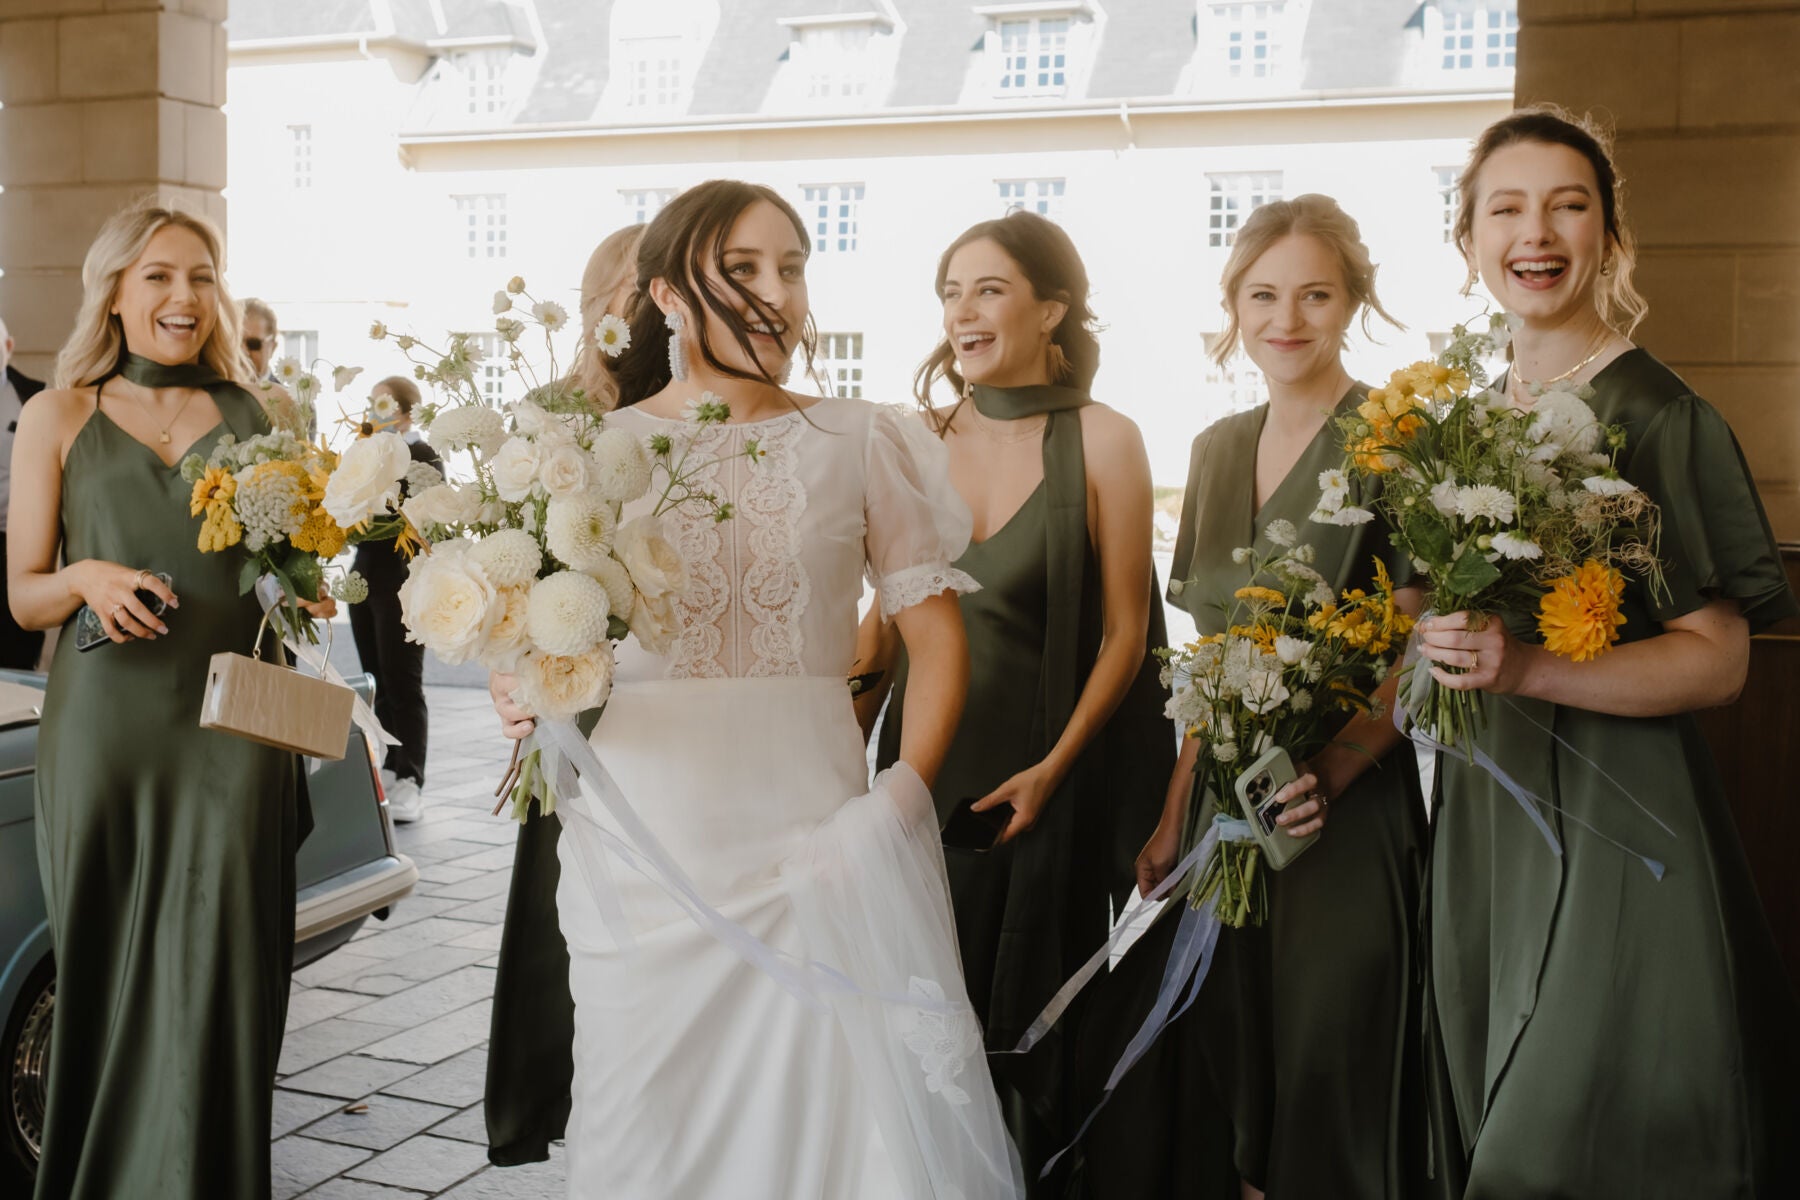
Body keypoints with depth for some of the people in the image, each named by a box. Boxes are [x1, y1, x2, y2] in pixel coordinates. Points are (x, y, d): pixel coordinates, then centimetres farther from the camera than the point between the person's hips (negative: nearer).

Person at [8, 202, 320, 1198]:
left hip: (234, 728, 1)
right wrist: (85, 581, -13)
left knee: (220, 976, -2)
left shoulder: (256, 418, 13)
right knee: (105, 974, 4)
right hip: (106, 729, -1)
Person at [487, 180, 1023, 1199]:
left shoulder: (858, 444, 5)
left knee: (831, 1114, 2)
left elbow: (938, 633, 3)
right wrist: (526, 704, -12)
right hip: (646, 849, 1)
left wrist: (899, 798, -10)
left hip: (815, 840, 0)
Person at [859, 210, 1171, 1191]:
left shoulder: (1101, 441, -7)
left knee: (1037, 1025, 9)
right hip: (927, 769, 3)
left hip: (1048, 776, -3)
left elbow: (1124, 632, -6)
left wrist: (1053, 767, -13)